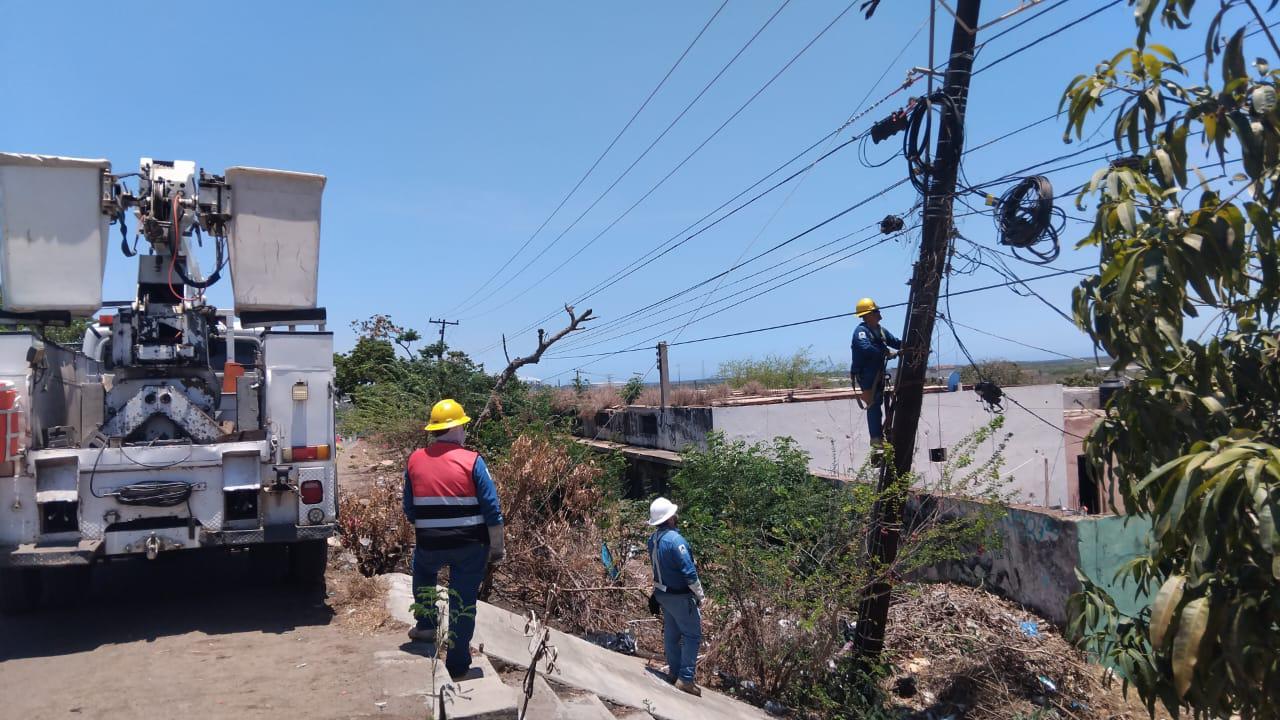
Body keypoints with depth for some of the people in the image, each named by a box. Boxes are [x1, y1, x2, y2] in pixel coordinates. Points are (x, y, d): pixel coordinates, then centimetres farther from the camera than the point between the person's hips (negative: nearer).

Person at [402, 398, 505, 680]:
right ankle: (457, 664, 20)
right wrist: (497, 547, -1)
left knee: (423, 572, 35)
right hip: (470, 546, -2)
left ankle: (426, 626, 38)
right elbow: (492, 510, -11)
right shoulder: (472, 461, -10)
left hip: (429, 544, 2)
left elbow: (409, 509, 9)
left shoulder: (415, 460, 0)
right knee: (464, 601, 12)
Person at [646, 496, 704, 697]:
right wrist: (700, 594, -13)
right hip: (680, 596, -8)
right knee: (692, 635, 2)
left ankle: (675, 670, 31)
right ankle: (685, 678, 1)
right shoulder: (675, 539, -27)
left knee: (672, 633, 19)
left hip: (663, 593, 8)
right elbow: (689, 571, -23)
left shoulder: (653, 539, -1)